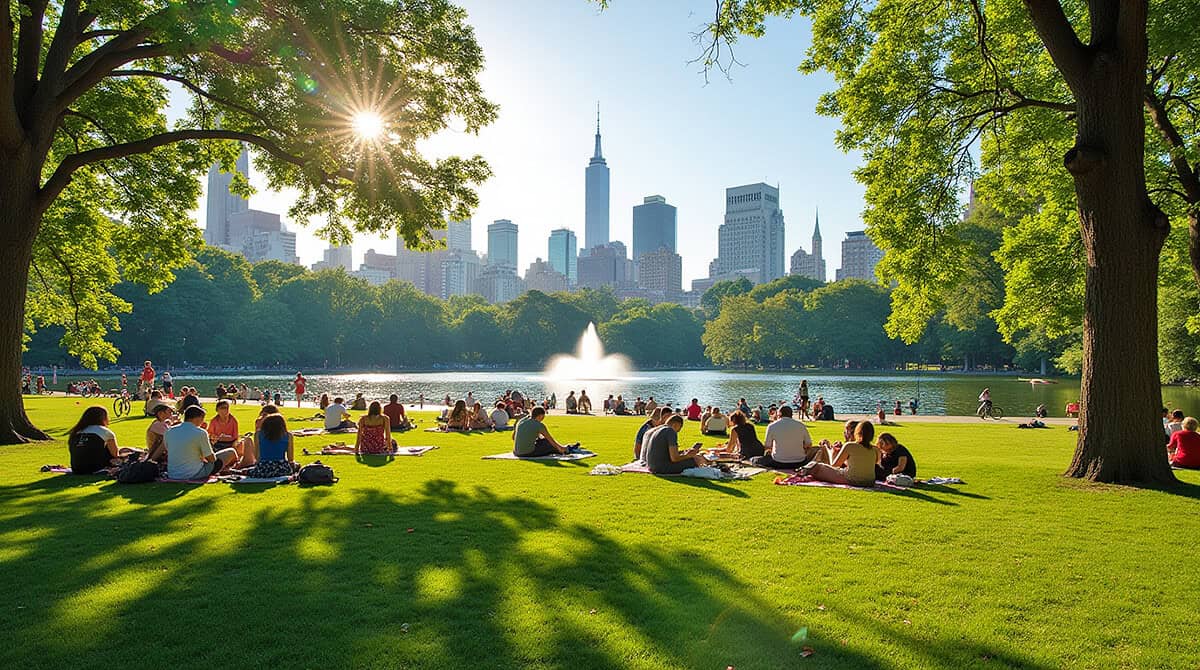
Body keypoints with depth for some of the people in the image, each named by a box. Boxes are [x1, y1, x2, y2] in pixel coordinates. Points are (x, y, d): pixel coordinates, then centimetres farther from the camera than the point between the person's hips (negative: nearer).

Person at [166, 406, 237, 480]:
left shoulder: (169, 432, 1)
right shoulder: (200, 433, -16)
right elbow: (212, 459, -9)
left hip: (172, 476, 6)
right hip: (194, 475, -6)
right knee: (231, 453, 10)